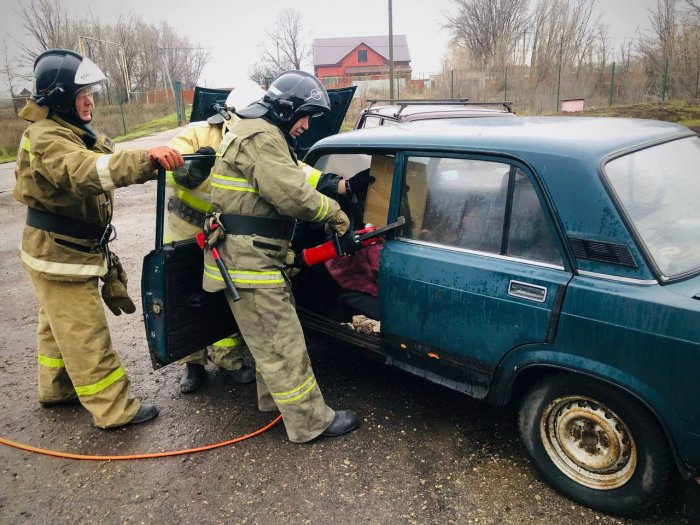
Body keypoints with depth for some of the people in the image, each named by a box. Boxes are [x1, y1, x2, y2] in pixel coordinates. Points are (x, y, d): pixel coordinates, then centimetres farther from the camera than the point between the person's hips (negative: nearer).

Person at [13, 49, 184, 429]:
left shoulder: (69, 132, 9)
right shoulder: (48, 139, -24)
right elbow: (86, 172, -44)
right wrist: (146, 160, -59)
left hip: (69, 251, 10)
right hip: (59, 256, -10)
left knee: (58, 328, 23)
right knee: (87, 337, -2)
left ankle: (57, 388, 41)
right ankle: (114, 410, 8)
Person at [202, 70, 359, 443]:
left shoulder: (258, 134, 20)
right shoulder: (261, 137, -17)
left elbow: (294, 179, 18)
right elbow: (292, 195, -25)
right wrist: (334, 212, -10)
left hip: (252, 257, 11)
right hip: (248, 261, -11)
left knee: (269, 337, 23)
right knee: (282, 344, -3)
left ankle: (273, 397, 40)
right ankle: (311, 422, 8)